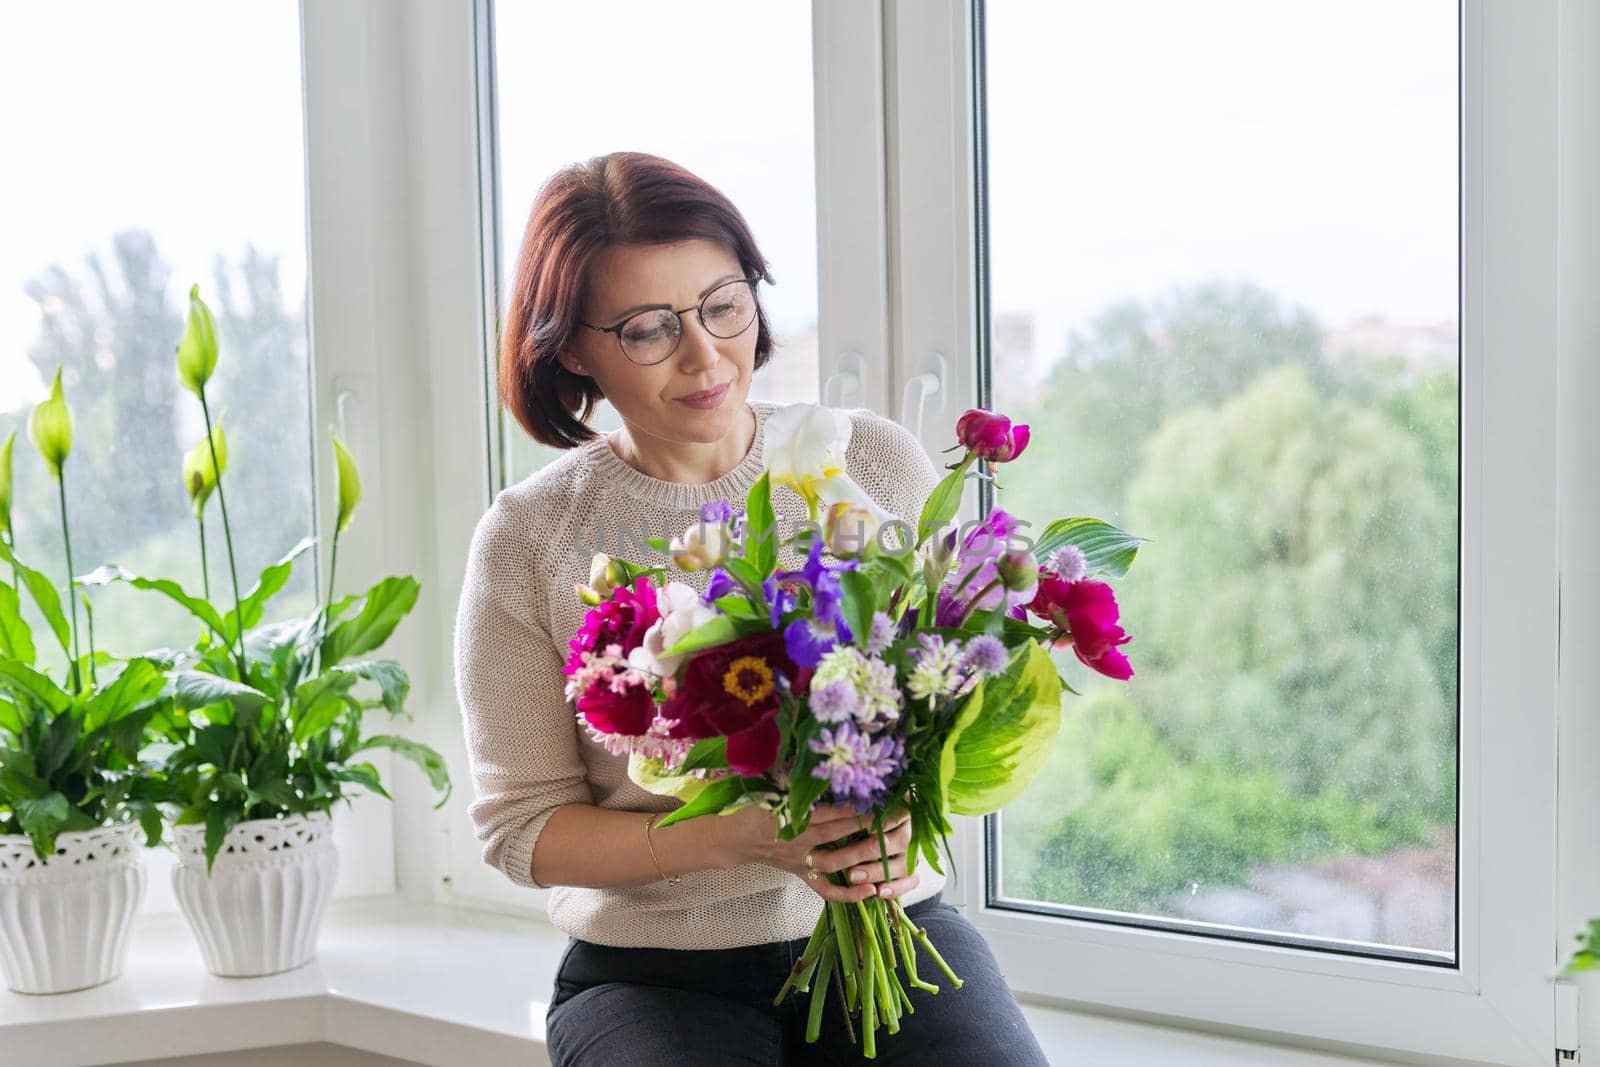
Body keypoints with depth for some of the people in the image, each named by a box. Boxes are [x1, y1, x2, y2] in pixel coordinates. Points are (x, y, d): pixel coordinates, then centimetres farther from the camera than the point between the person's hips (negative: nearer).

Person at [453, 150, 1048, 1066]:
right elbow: (522, 825, -4)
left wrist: (909, 816, -18)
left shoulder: (879, 463, 0)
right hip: (655, 978, -1)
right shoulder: (530, 540, -5)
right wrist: (741, 838, -19)